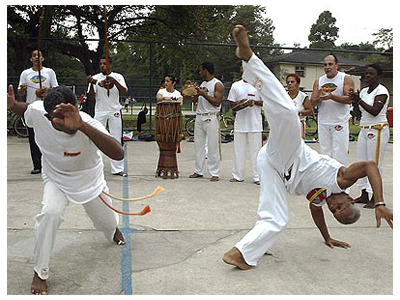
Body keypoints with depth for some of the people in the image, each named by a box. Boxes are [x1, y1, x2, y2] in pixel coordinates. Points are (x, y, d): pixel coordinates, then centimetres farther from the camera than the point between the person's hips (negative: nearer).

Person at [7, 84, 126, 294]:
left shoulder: (88, 124, -40)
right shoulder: (37, 112, -28)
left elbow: (118, 154, -56)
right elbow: (25, 109, 0)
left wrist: (82, 126, -66)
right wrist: (11, 105, -25)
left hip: (88, 178, -1)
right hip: (56, 178, 1)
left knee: (107, 222, 16)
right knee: (50, 212, -28)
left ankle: (114, 230, 59)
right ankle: (40, 272, -5)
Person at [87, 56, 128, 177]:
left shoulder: (118, 77, 1)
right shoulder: (96, 78, 2)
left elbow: (124, 91, -13)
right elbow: (91, 96, -4)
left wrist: (115, 82, -28)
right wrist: (91, 84, -21)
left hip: (114, 112, 0)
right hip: (100, 112, 1)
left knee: (116, 140, 1)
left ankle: (117, 169, 6)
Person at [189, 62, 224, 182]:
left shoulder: (217, 84, -5)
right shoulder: (202, 84, 18)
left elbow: (217, 102, -15)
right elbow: (195, 100, 18)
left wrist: (204, 94, -16)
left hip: (211, 118, -8)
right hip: (199, 117, 8)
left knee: (212, 147, -5)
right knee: (198, 145, 9)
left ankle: (214, 174, 0)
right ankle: (198, 171, 17)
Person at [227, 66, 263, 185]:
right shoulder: (235, 85, 11)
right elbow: (230, 103, 13)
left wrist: (254, 102, -14)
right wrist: (237, 103, -9)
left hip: (255, 123, -2)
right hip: (240, 122, 2)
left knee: (256, 150, -1)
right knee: (239, 150, 7)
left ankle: (257, 176, 7)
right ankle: (237, 175, 17)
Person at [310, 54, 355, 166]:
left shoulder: (346, 79, -2)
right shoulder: (318, 82, 10)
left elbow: (349, 99, -13)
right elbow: (312, 102, 6)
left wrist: (331, 96, -25)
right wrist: (319, 98, -16)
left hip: (340, 122, -4)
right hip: (323, 123, 4)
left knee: (339, 153, -4)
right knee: (325, 153, 9)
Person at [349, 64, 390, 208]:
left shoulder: (381, 91, -8)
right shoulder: (364, 91, 14)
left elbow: (375, 111, -19)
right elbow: (358, 113, 13)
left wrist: (359, 100, -18)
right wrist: (354, 101, -3)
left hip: (378, 130, -8)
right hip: (364, 130, 8)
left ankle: (375, 198, -1)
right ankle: (364, 195, 16)